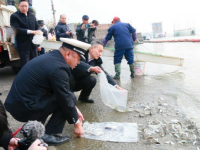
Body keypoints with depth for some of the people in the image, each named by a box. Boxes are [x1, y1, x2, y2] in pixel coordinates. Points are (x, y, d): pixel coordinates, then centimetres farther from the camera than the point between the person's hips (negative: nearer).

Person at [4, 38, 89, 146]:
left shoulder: (52, 57, 8)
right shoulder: (58, 67, -21)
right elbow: (66, 98, -13)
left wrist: (74, 109, 18)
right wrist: (76, 123, 1)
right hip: (24, 108, -9)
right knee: (70, 98, -7)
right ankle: (49, 134, 0)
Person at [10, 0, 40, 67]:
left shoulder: (32, 16, 14)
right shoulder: (14, 16, -2)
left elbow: (37, 28, 14)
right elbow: (16, 30, -14)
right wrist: (30, 31, -25)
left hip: (33, 44, 5)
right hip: (23, 45, -5)